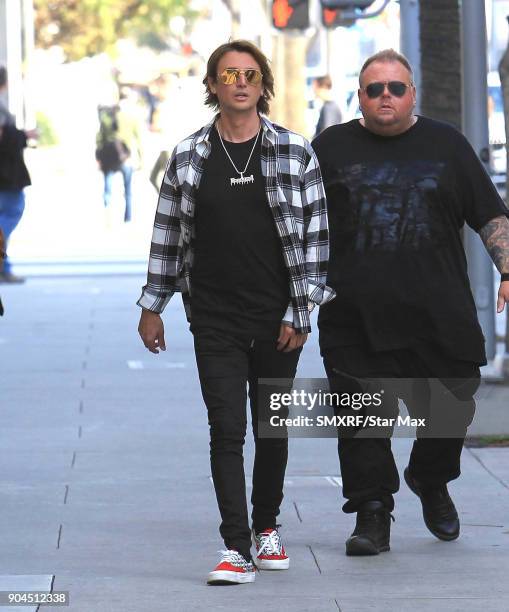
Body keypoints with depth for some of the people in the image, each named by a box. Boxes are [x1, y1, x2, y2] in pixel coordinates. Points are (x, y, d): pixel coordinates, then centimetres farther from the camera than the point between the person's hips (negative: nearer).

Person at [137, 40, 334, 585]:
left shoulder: (295, 153, -1)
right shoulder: (188, 157, 2)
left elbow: (314, 234, -1)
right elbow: (168, 234, 10)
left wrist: (300, 311, -5)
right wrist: (152, 305, 10)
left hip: (278, 319, 0)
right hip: (215, 320, 0)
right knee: (227, 429, -8)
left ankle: (266, 525, 31)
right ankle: (237, 549, -11)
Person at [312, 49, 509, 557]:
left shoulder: (446, 145, 11)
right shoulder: (331, 148, 10)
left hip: (438, 316, 1)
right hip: (356, 318, -1)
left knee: (450, 409, 5)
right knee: (364, 420, -4)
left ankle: (431, 482, 32)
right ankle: (372, 514, 4)